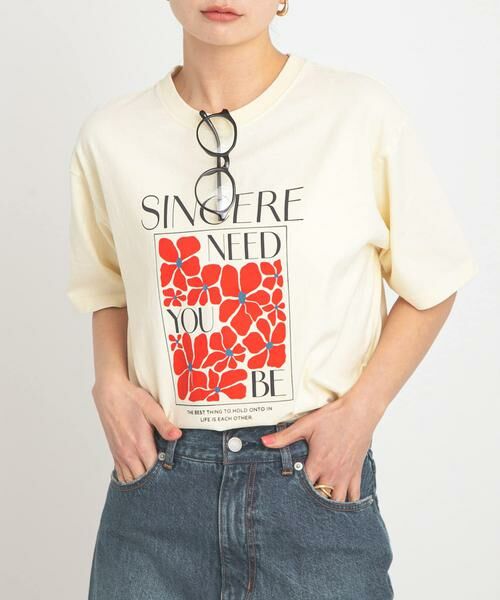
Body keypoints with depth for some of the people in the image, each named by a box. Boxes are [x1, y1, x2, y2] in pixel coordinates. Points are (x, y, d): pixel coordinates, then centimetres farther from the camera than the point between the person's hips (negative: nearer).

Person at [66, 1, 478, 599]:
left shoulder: (363, 113, -9)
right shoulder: (109, 134, 0)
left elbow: (431, 284, 2)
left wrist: (360, 409, -9)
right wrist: (111, 383, -1)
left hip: (318, 479, -2)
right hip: (155, 487, 2)